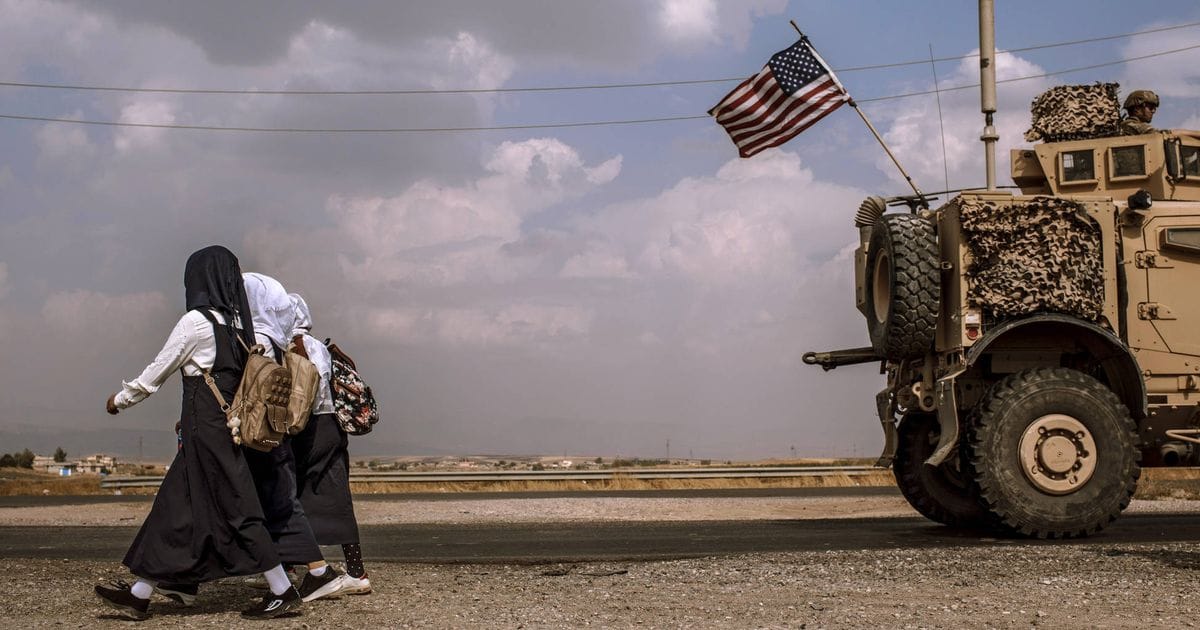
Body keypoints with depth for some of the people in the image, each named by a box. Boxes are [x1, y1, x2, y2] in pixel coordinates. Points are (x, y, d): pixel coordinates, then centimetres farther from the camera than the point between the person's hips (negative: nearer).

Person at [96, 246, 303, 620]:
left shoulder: (196, 321, -11)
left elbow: (156, 372, -3)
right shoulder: (237, 324, 10)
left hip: (205, 429, -8)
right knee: (176, 505, 13)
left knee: (234, 508, -4)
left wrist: (120, 400, 11)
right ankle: (140, 594, 19)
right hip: (226, 423, 8)